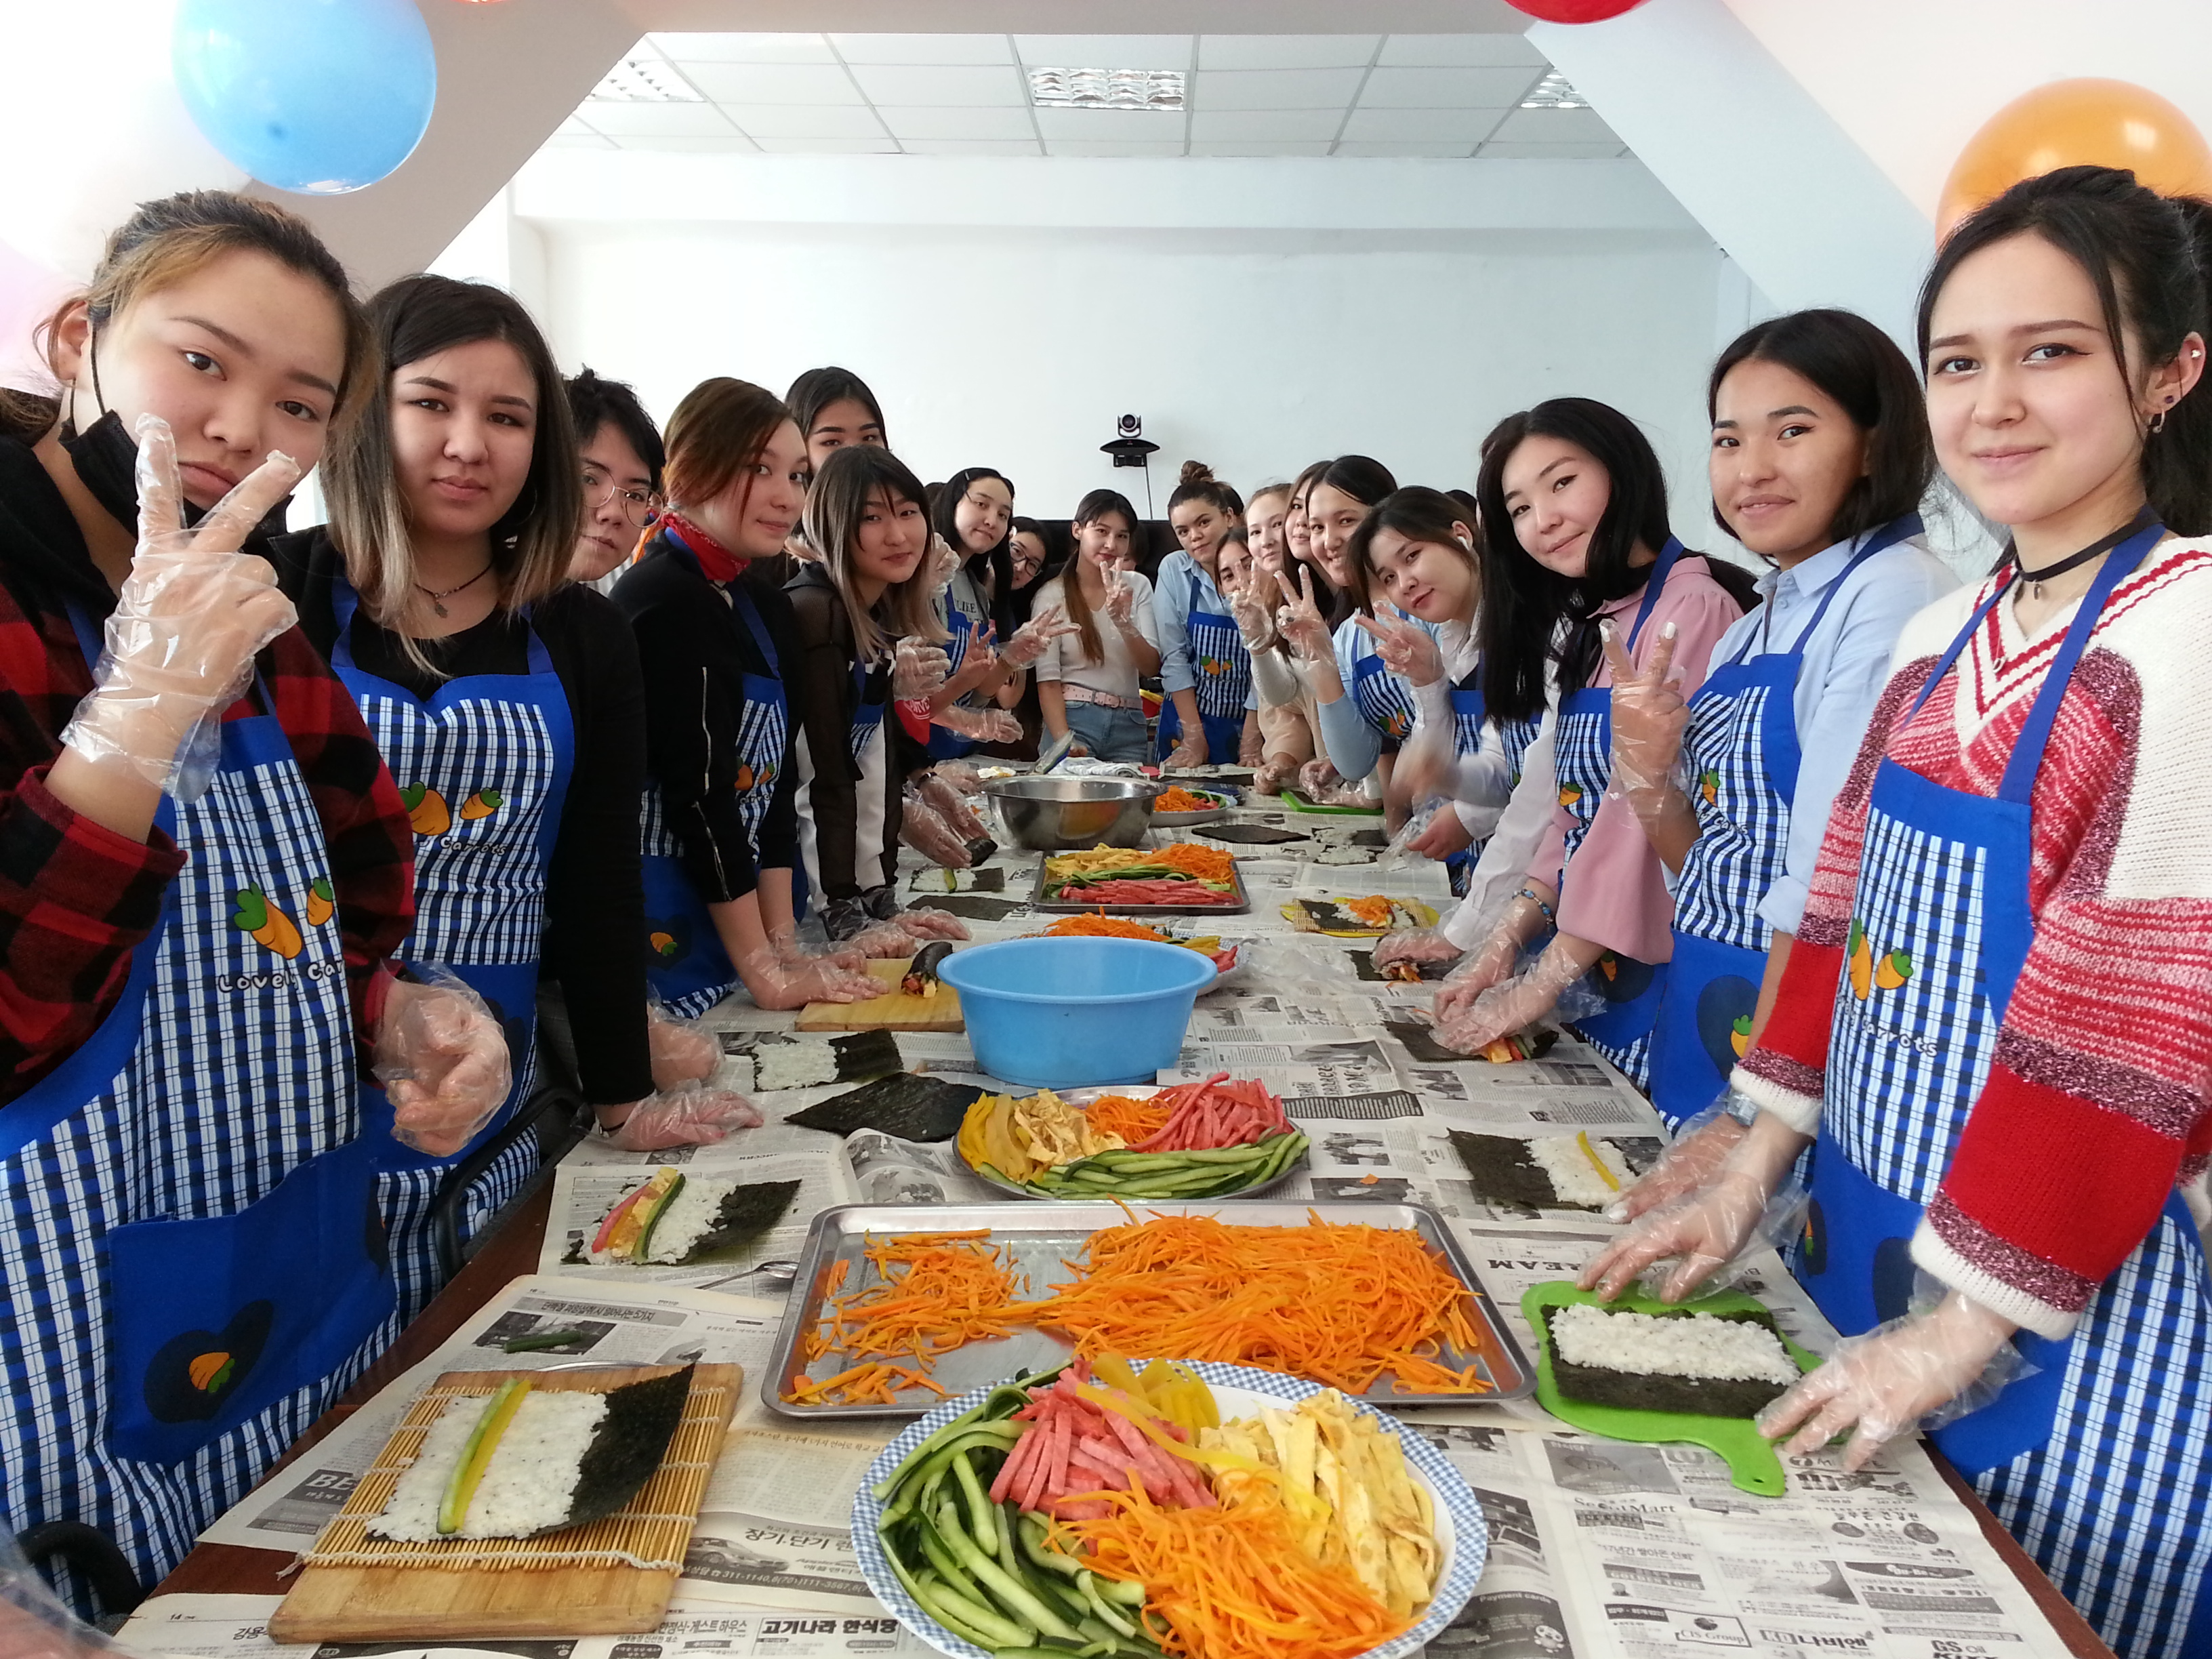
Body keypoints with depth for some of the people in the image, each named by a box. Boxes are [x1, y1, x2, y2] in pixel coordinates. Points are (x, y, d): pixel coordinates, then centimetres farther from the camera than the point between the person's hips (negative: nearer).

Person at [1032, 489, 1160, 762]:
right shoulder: (1053, 594, -1)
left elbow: (1151, 667, 2)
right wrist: (1064, 740, -23)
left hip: (1129, 726, 3)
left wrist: (1123, 621, -15)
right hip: (1072, 718, -3)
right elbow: (1047, 680, -8)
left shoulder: (1137, 586, 10)